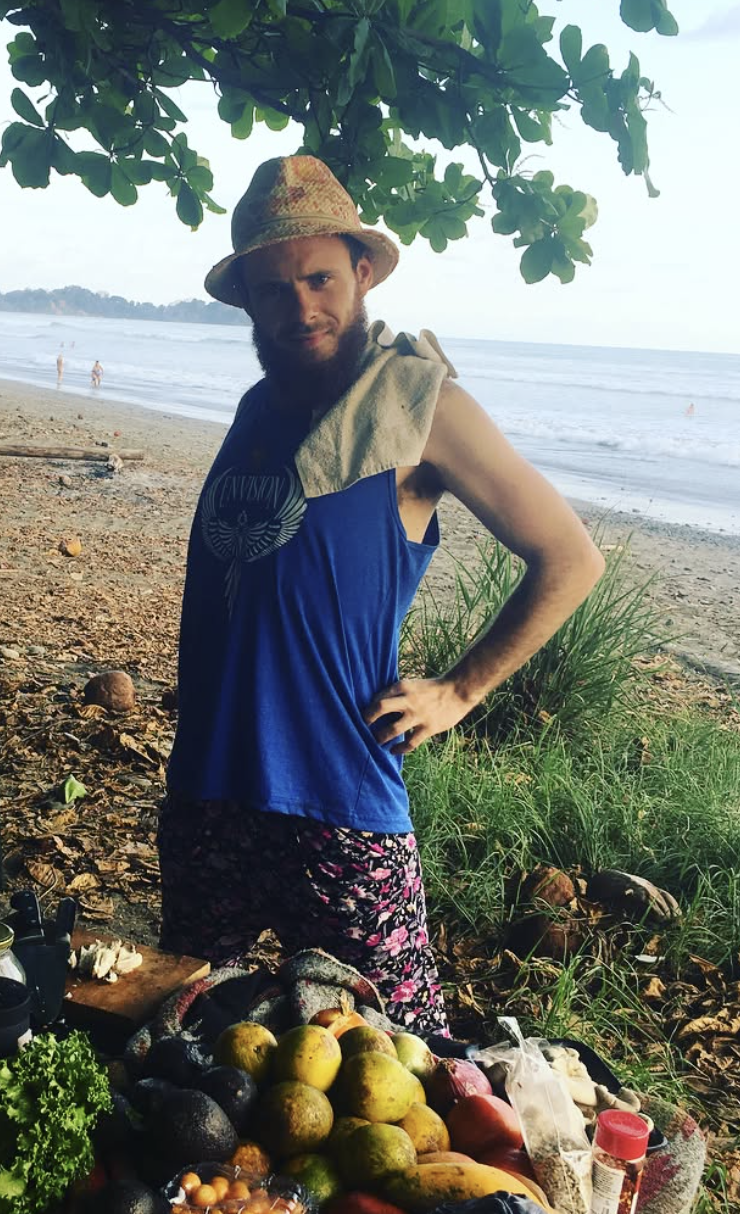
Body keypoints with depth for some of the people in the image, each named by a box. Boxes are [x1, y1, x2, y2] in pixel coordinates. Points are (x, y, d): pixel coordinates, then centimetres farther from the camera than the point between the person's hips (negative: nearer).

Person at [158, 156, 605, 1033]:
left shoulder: (416, 402, -9)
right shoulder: (256, 408, 10)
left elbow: (569, 559, -6)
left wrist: (457, 692, -7)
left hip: (340, 799, -6)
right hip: (207, 788, 7)